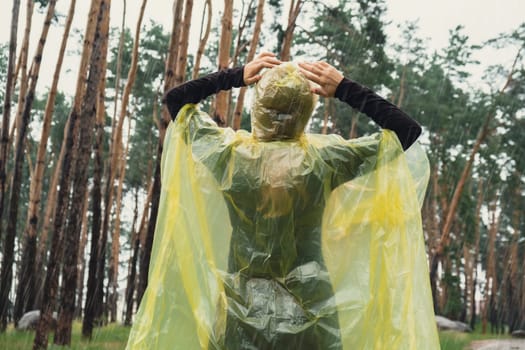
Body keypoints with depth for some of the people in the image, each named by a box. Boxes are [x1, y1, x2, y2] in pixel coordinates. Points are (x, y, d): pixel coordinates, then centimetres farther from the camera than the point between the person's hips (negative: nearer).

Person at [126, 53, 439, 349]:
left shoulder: (228, 153, -8)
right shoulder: (323, 160, -13)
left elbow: (176, 99, 10)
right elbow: (408, 129, -4)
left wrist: (234, 77, 2)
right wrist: (346, 89, -7)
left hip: (241, 312, 2)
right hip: (307, 312, -2)